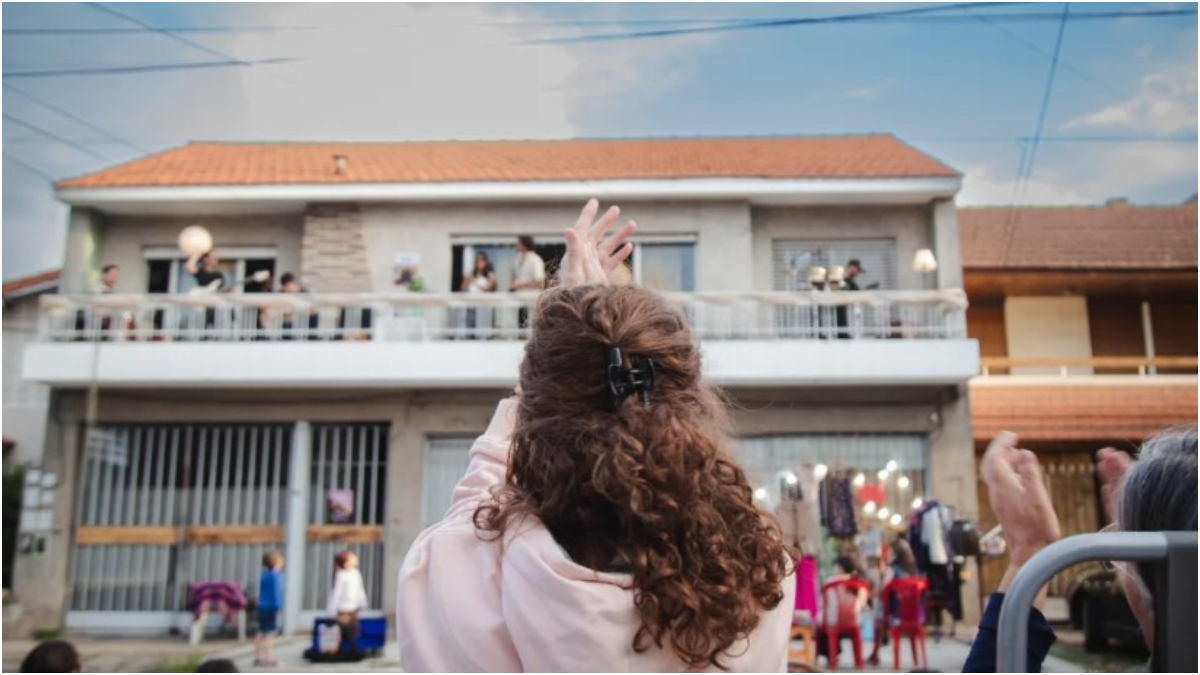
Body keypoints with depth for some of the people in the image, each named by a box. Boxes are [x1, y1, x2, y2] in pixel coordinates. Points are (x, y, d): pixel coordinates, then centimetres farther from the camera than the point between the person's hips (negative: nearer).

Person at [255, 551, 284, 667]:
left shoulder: (264, 575, 11)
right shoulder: (275, 576, -15)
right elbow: (276, 593, -18)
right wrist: (278, 608, -15)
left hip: (262, 607, 9)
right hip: (271, 608, -9)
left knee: (261, 632, 12)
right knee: (270, 633, -6)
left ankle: (258, 657, 17)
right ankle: (269, 658, -5)